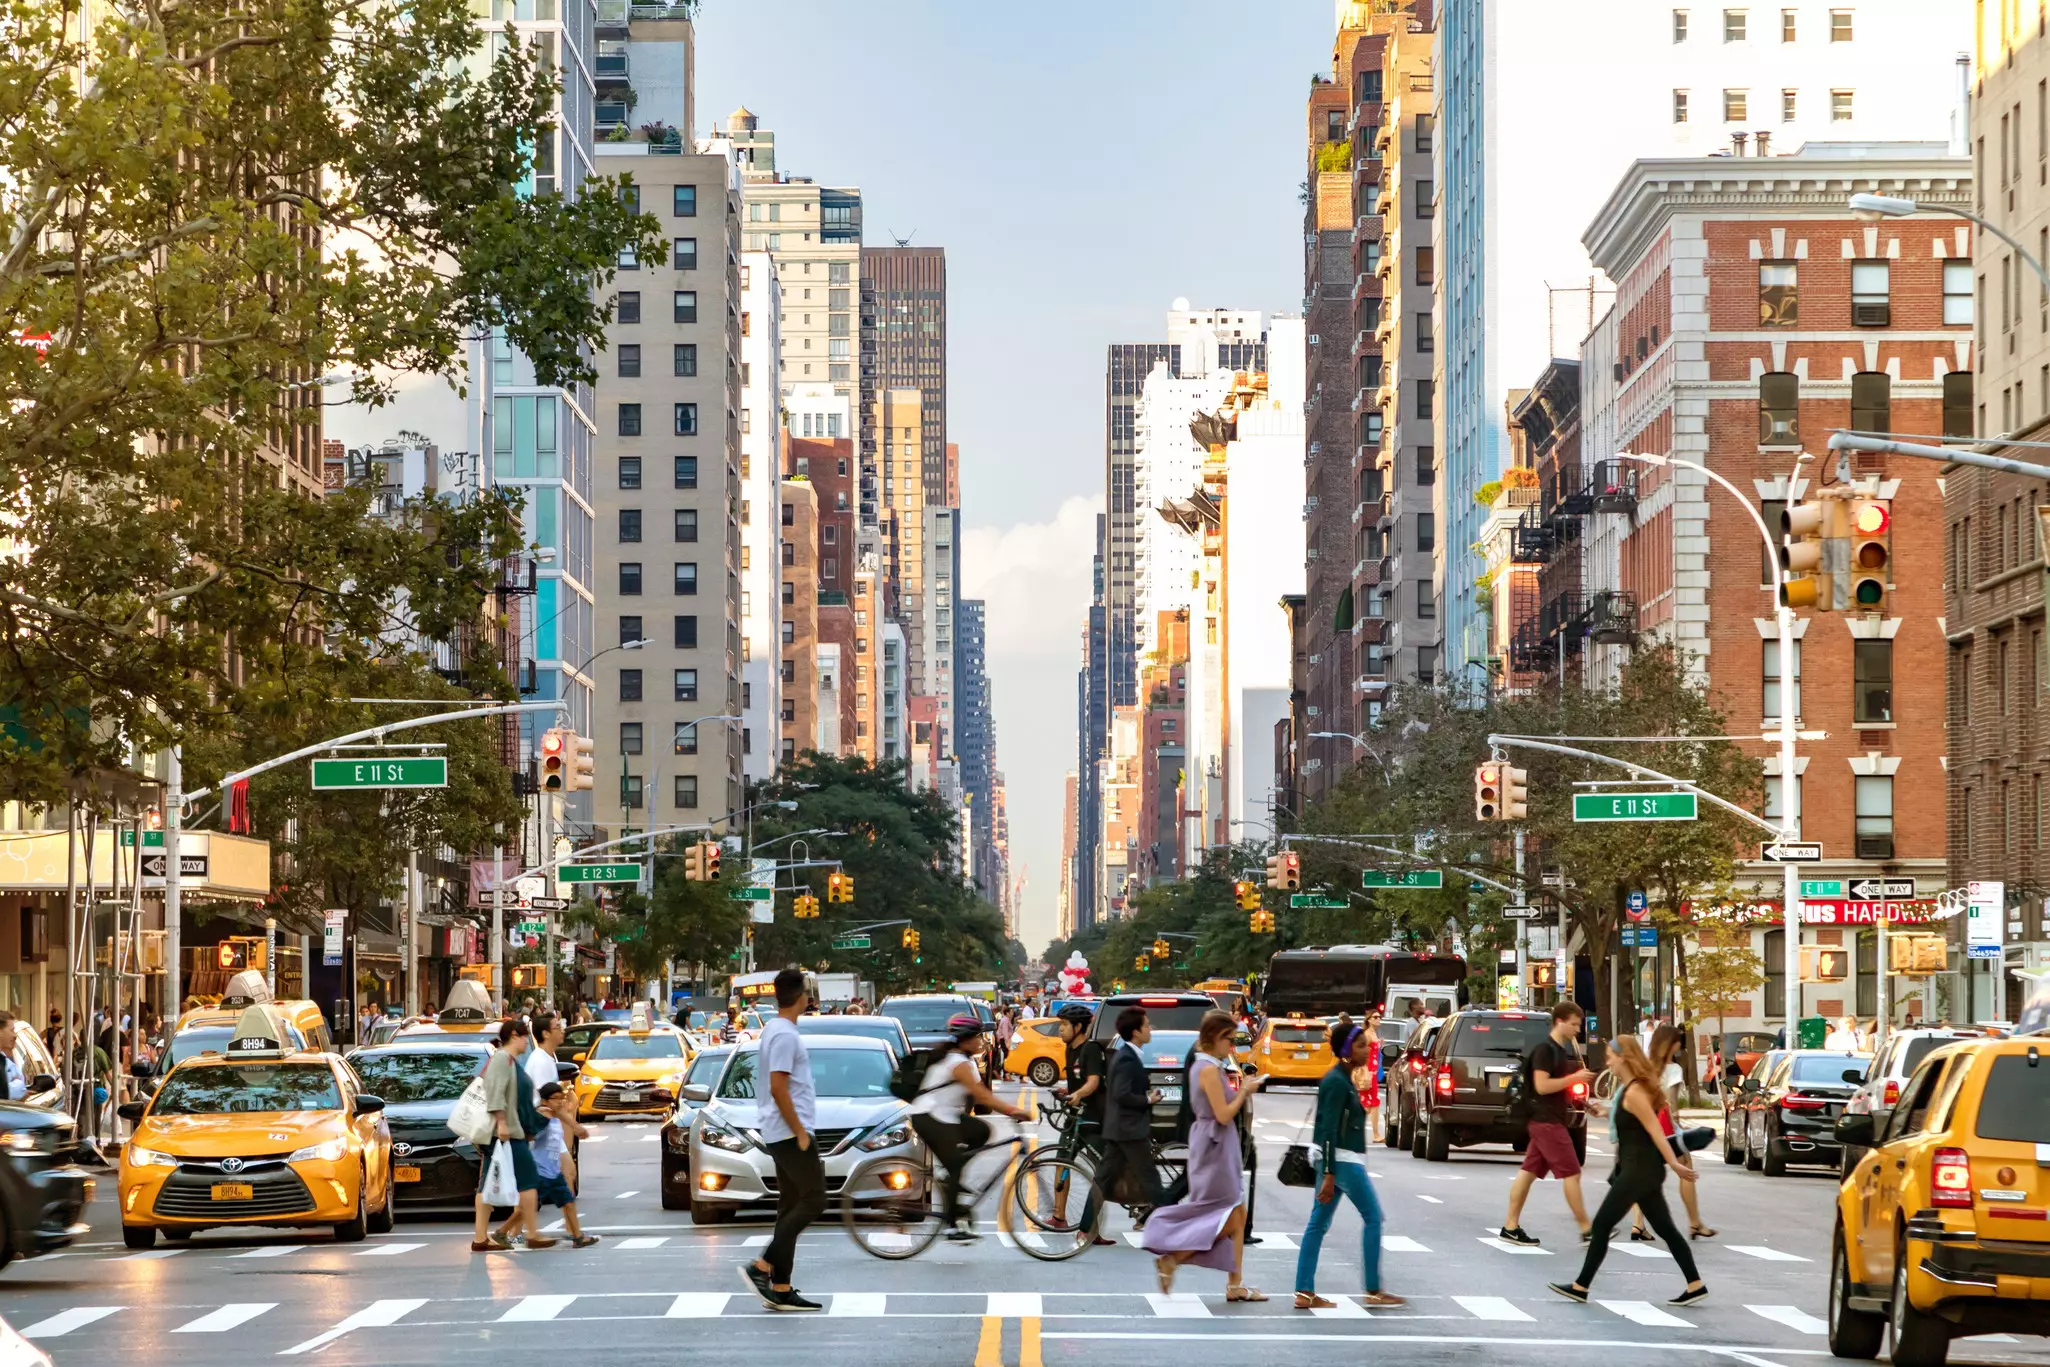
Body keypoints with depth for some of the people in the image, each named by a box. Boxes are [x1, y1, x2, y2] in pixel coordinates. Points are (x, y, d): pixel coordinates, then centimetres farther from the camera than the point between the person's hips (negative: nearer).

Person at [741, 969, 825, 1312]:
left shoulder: (775, 1030, 15)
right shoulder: (785, 1034, -16)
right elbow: (778, 1089, -22)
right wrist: (800, 1133, -18)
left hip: (781, 1133, 10)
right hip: (789, 1132, -10)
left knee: (791, 1206, 9)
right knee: (813, 1201, -9)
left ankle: (781, 1289, 6)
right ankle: (762, 1267, -13)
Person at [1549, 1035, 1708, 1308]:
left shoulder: (1634, 1093, -16)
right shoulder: (1632, 1088, 11)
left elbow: (1655, 1130, -22)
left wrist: (1673, 1163, -27)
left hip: (1639, 1170, -10)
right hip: (1644, 1169, 10)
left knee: (1602, 1225, -3)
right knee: (1665, 1228, 10)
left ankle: (1580, 1287, 1)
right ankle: (1696, 1286, 9)